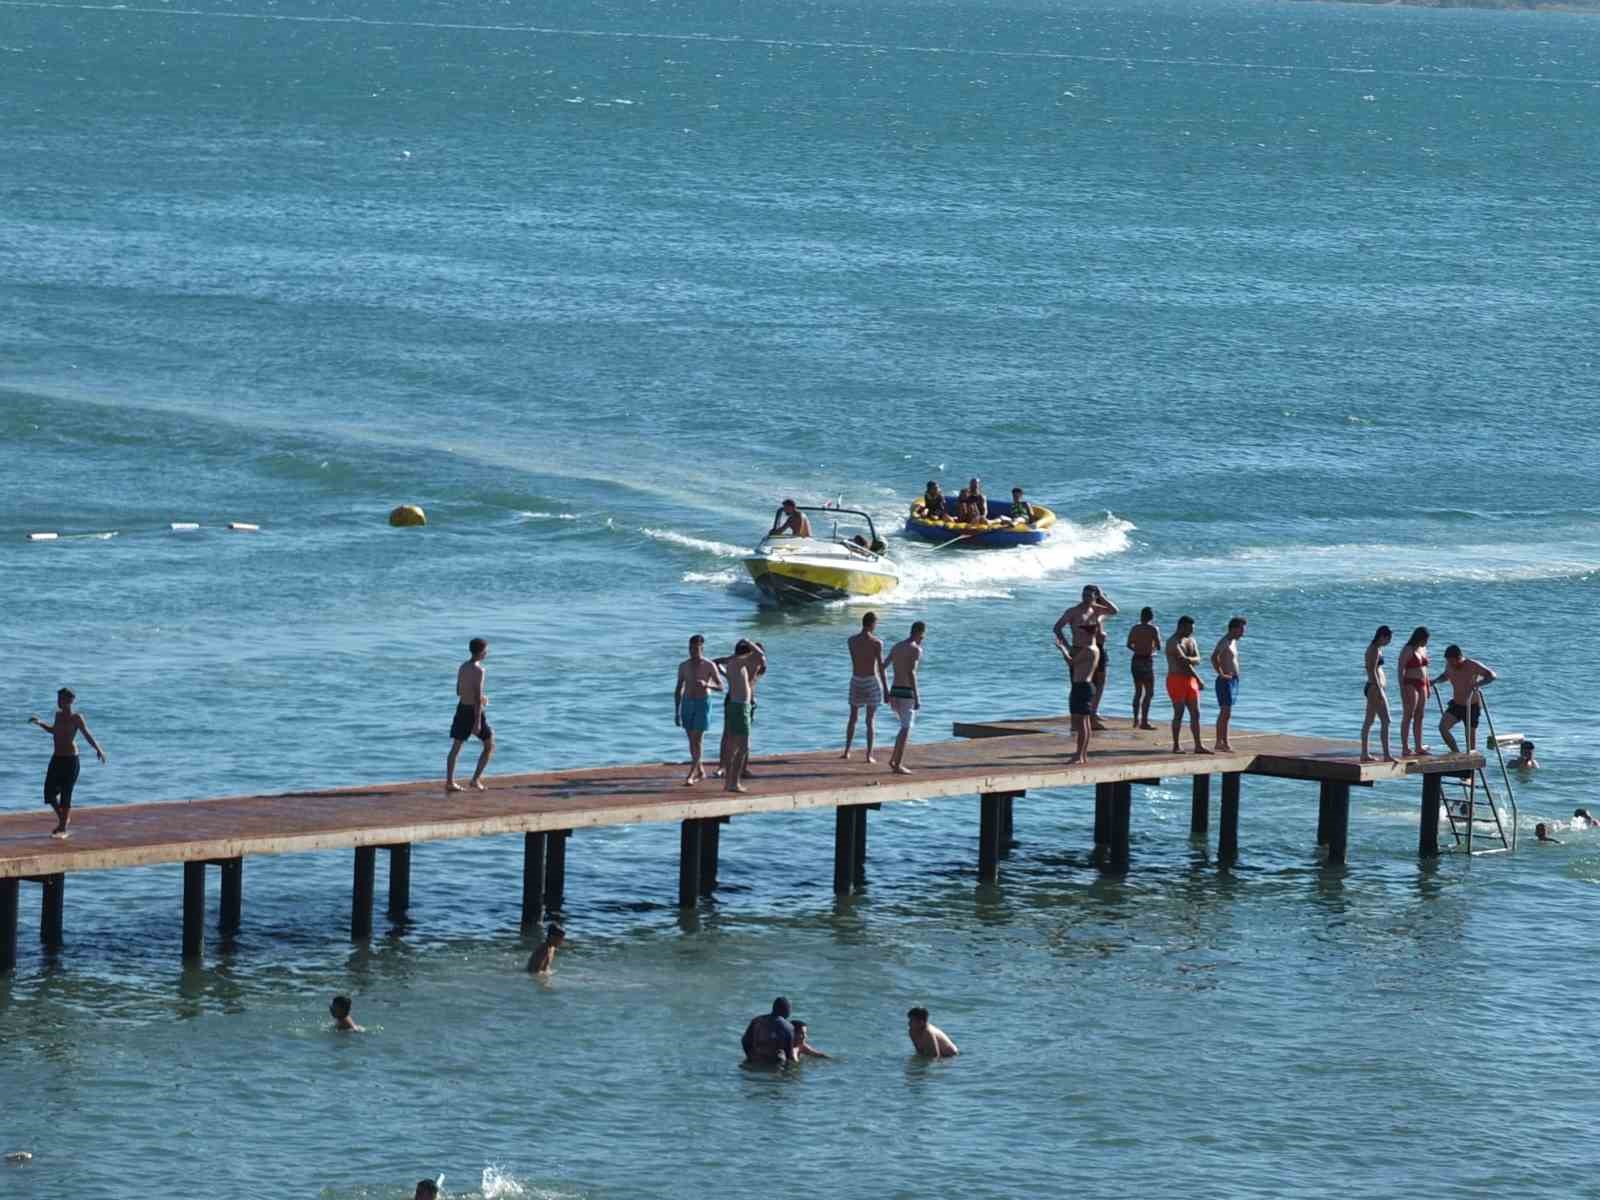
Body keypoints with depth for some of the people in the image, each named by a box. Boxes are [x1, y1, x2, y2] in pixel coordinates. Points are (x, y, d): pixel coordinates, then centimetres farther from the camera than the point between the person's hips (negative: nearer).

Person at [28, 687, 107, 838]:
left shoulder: (76, 718, -10)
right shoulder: (58, 715, 10)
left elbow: (87, 735, -19)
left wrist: (98, 749, -34)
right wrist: (39, 723, 32)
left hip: (70, 760, -7)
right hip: (56, 758, 7)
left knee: (65, 794, -4)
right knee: (49, 793, 3)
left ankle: (63, 829, 5)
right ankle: (62, 818, 27)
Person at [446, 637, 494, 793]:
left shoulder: (463, 667, 7)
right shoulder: (478, 670, -17)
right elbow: (477, 697, -21)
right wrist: (477, 722, -22)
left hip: (462, 709, 7)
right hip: (474, 712, -7)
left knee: (455, 747, 8)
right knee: (489, 746, 9)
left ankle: (449, 782, 4)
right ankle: (476, 779, 3)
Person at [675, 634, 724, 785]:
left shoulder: (709, 666, -8)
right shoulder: (683, 666, 4)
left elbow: (720, 687, -10)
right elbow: (678, 690, 8)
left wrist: (706, 684, -30)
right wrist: (676, 712, 4)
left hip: (702, 705, -5)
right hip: (687, 704, 5)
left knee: (697, 740, -10)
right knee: (692, 740, 11)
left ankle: (690, 775, -12)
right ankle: (700, 771, 27)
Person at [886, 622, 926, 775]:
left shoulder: (896, 646, 13)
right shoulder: (916, 649, -11)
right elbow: (911, 673, -21)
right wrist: (917, 697, -21)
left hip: (895, 691, 7)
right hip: (907, 693, -7)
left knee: (906, 726, 20)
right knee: (906, 729, -3)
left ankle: (894, 760, 14)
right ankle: (897, 765, -6)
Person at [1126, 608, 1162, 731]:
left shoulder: (1135, 628, 5)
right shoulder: (1153, 629, -10)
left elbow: (1129, 644, 12)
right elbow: (1159, 647, -8)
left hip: (1136, 659, 6)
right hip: (1148, 660, -6)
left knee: (1138, 691, 17)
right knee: (1149, 693, -1)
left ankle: (1136, 720, 21)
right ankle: (1144, 721, -7)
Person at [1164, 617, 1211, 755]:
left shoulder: (1190, 641, 14)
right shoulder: (1173, 642, -11)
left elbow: (1197, 661, 2)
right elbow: (1184, 664, -15)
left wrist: (1188, 659, -22)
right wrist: (1199, 680, -13)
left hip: (1190, 681, 7)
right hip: (1176, 680, -7)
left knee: (1195, 713, 3)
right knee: (1178, 713, -6)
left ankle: (1198, 746, 4)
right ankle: (1176, 746, 0)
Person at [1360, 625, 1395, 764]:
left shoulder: (1376, 649, 16)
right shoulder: (1375, 650, -14)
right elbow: (1372, 671, -21)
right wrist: (1379, 690, -24)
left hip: (1373, 688, 11)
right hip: (1375, 687, -11)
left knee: (1369, 721, 11)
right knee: (1385, 721, -12)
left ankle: (1365, 754, 14)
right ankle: (1387, 755, -16)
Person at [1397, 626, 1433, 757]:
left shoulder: (1423, 649, 14)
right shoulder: (1407, 650, -11)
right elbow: (1401, 670, -14)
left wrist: (1428, 687, 18)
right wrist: (1402, 689, -19)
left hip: (1421, 686, 8)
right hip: (1410, 685, -8)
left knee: (1419, 717, 9)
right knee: (1408, 717, -8)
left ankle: (1419, 747, 12)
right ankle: (1405, 748, -10)